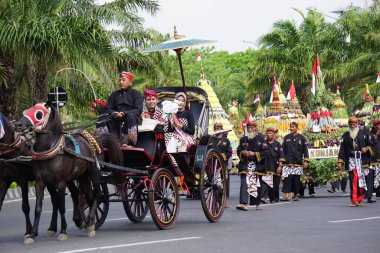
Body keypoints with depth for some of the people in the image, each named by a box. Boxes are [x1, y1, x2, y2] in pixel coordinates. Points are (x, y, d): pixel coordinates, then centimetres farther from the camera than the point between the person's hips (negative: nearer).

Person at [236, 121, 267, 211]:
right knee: (244, 184, -12)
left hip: (257, 165, -1)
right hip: (245, 165, 1)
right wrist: (242, 153, -5)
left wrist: (254, 154, -13)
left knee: (257, 184, 7)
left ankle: (257, 203, 21)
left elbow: (265, 152, -3)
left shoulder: (260, 139, 3)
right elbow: (238, 151, 18)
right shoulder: (243, 139, 13)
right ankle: (243, 203, -20)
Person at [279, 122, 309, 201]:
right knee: (287, 178, -9)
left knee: (297, 179, 3)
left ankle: (296, 195, 12)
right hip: (288, 162, 1)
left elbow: (305, 150, 6)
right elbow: (283, 150, 13)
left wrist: (306, 161, -1)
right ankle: (286, 195, -13)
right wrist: (282, 161, 7)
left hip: (298, 162, -1)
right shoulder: (286, 138, 10)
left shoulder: (301, 138, 5)